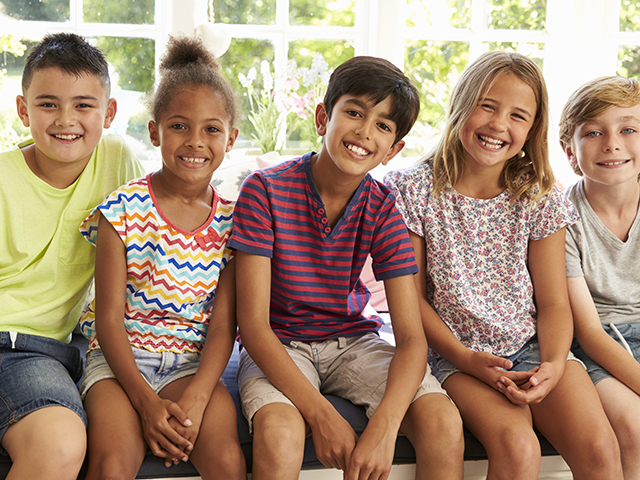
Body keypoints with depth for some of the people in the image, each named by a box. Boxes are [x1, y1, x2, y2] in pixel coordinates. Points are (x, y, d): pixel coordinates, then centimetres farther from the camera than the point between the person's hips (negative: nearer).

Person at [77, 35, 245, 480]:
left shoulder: (230, 221, 0)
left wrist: (194, 400, -18)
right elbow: (109, 318, -8)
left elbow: (222, 326, -2)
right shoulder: (124, 208, -7)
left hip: (192, 363, 2)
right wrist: (146, 402, -18)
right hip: (120, 358, -2)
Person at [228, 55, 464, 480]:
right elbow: (253, 323, -17)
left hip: (353, 341, 3)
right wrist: (321, 415, -28)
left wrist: (383, 428, -30)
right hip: (277, 347, -2)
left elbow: (411, 337, -11)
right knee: (280, 433, -34)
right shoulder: (265, 190, -15)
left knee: (445, 423, -21)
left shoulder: (382, 208, -7)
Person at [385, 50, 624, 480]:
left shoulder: (540, 198, 1)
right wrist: (465, 358, -15)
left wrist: (554, 365, -16)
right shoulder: (415, 189, -5)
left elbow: (553, 303, 3)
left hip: (533, 347, 2)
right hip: (457, 352, -2)